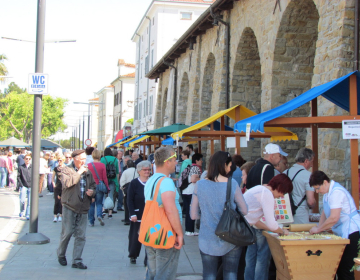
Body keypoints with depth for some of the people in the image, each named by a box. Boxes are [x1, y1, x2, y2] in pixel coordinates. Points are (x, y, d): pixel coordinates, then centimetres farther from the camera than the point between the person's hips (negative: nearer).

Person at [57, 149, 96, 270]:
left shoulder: (88, 172, 14)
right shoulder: (67, 170, -1)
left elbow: (93, 186, 23)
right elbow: (66, 183, -20)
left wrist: (92, 192, 1)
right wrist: (79, 172, -16)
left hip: (83, 209, 4)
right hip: (70, 207, -4)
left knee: (81, 236, 2)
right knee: (67, 233, 0)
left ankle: (77, 261, 9)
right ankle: (61, 255, 24)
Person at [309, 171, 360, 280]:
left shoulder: (336, 192, -19)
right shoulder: (328, 191, 11)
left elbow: (334, 218, -25)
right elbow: (325, 212, 21)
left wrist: (318, 229, -14)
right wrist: (319, 227, 7)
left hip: (350, 233, -10)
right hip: (341, 233, 10)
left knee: (345, 270, -8)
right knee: (338, 267, 10)